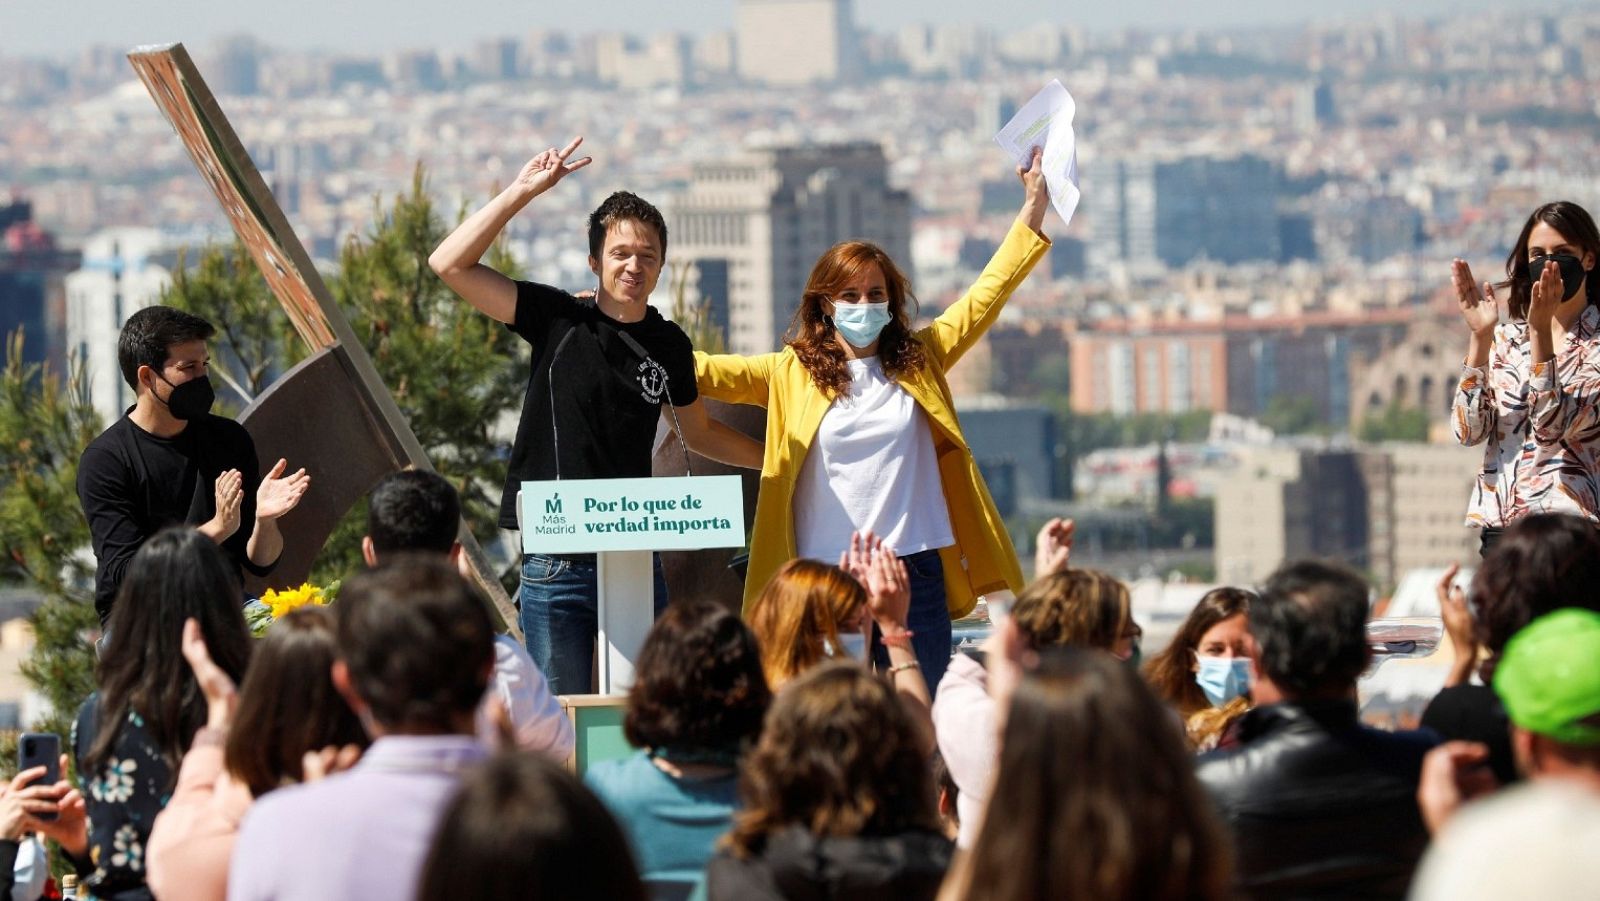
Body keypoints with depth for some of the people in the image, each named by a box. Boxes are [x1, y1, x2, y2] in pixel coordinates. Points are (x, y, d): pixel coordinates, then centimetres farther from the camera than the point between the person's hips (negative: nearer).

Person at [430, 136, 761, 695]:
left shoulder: (669, 346, 9)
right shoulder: (559, 319, -1)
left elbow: (699, 433, 27)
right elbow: (450, 264, -8)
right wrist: (522, 192, -10)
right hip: (556, 561, -3)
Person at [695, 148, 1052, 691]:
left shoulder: (919, 362, 10)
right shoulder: (792, 374, 6)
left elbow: (986, 297, 12)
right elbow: (701, 371, 5)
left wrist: (1034, 208, 7)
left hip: (915, 570, 1)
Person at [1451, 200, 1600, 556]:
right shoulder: (1505, 340, 12)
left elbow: (1554, 427, -15)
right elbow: (1469, 430, -1)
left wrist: (1541, 331, -20)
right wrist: (1480, 336, -9)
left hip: (1568, 528, -4)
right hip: (1498, 525, 4)